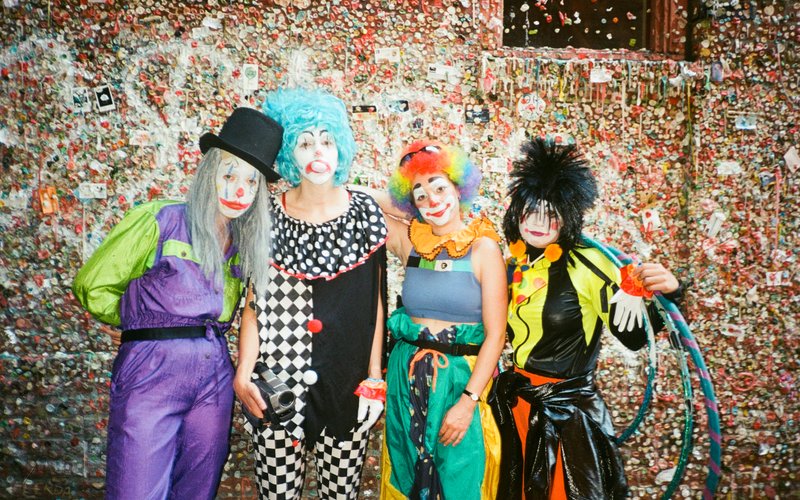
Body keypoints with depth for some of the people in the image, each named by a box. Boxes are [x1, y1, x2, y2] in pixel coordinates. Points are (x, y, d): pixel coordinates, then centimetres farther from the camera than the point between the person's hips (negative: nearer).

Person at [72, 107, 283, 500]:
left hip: (216, 373, 5)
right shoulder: (160, 221, -7)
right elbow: (92, 287, 0)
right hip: (152, 369, -5)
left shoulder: (245, 243, 8)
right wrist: (140, 321, 9)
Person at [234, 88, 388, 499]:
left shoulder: (364, 212, 1)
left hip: (346, 383, 0)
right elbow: (255, 303, 2)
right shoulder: (268, 214, 0)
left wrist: (374, 374, 0)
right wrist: (244, 372, -7)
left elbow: (375, 300, 3)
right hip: (278, 382, 0)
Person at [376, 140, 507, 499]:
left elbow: (495, 334, -11)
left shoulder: (483, 247, -8)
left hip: (460, 378, -3)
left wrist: (468, 401, -15)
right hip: (407, 376, 4)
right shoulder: (409, 240, 1)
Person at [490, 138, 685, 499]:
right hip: (514, 404, 6)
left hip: (570, 411, -5)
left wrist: (668, 295, -35)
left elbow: (633, 334, -19)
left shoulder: (587, 264, -16)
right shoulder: (512, 268, 1)